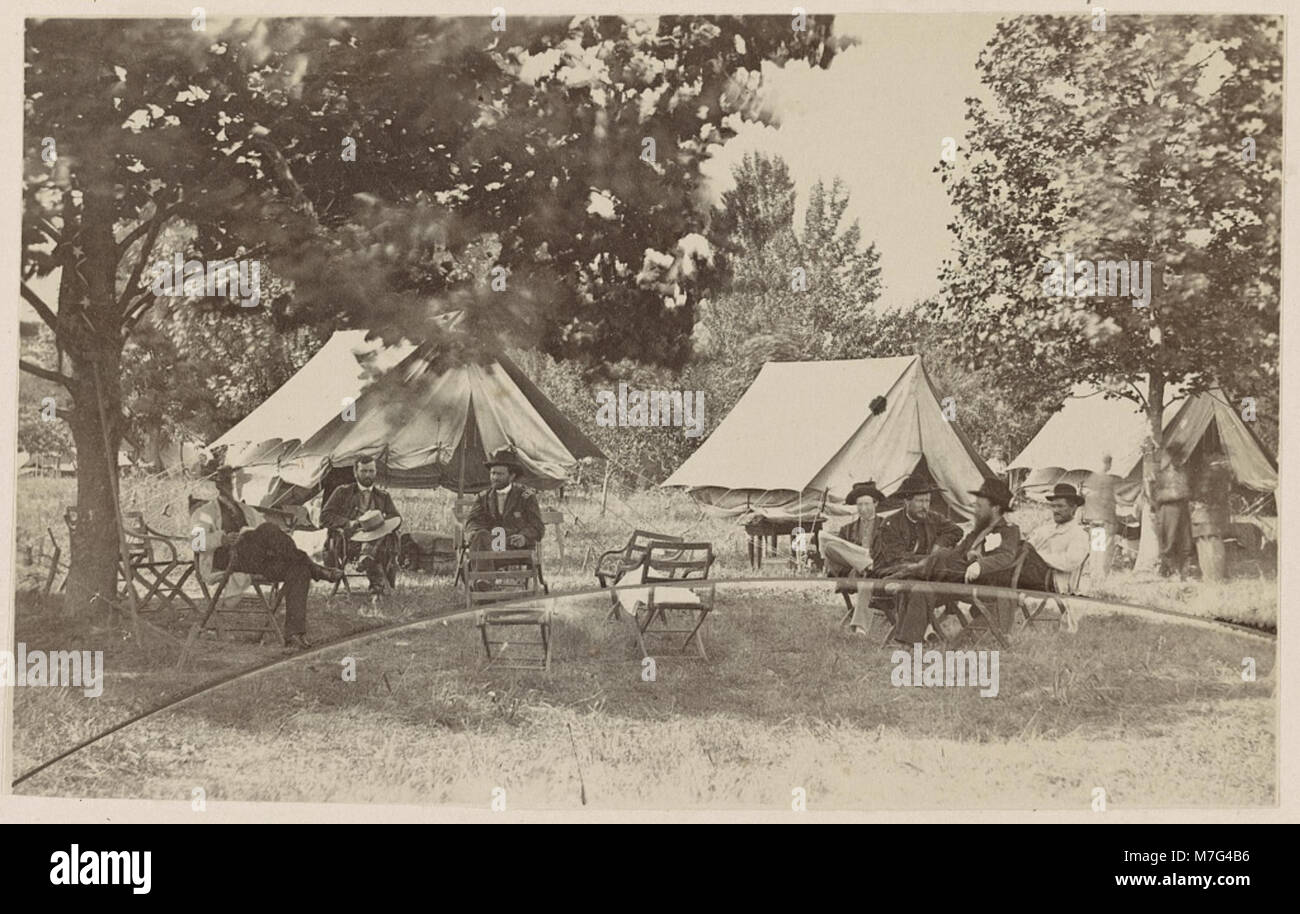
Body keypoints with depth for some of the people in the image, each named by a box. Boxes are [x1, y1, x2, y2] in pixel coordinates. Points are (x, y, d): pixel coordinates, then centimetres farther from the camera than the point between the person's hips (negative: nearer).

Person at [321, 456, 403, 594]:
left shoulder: (383, 496, 24)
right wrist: (348, 523, -7)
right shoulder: (343, 492, 17)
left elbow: (397, 519, 12)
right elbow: (325, 516, 9)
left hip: (378, 537, 2)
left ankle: (367, 556, -45)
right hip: (351, 540, -2)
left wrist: (382, 521, -12)